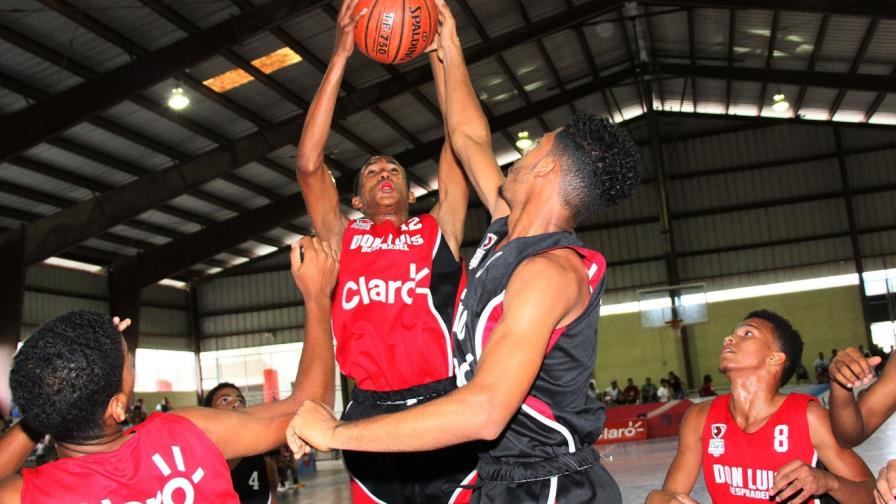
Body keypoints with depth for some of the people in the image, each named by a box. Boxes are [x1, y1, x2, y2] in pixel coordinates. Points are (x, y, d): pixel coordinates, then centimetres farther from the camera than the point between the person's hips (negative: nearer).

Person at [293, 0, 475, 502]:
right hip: (371, 415, 1)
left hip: (444, 407, -1)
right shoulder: (344, 238, 13)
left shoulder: (438, 230, 12)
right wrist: (341, 55, 0)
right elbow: (309, 163, 3)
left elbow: (460, 141, 5)